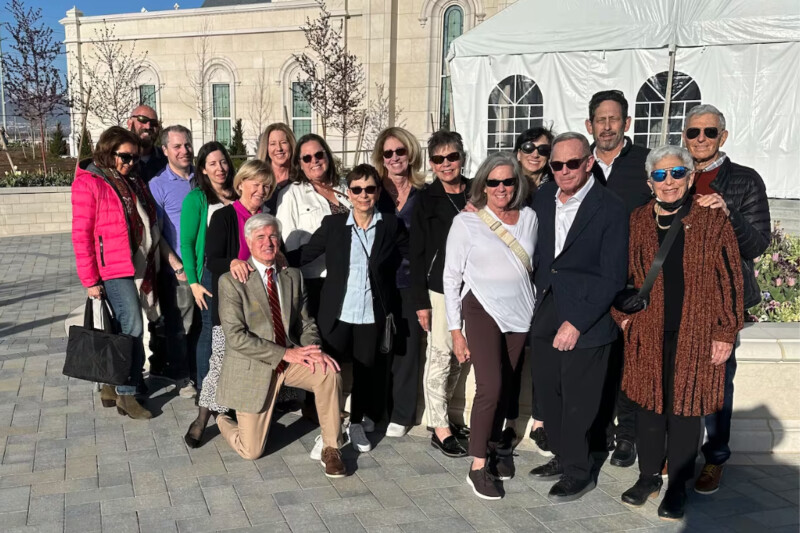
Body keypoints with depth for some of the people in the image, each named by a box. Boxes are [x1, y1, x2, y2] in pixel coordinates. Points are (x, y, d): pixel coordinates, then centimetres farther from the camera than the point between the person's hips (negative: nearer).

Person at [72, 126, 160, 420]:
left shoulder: (133, 181, 14)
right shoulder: (88, 183, -7)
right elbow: (81, 234, -9)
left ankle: (111, 385, 25)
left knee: (122, 330, 12)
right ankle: (126, 394, 3)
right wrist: (90, 279, -12)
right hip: (114, 268, -7)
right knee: (132, 330, -9)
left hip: (139, 266, 7)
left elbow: (148, 221, 18)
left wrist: (151, 264, 11)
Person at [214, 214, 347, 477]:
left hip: (290, 358, 4)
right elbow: (236, 337, -19)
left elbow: (306, 323, 8)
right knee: (251, 452, -1)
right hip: (253, 367, -4)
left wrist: (313, 351, -15)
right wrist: (286, 354, -24)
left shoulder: (293, 276, 6)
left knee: (330, 373, -27)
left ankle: (331, 449, -10)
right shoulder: (231, 281, -11)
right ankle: (224, 421, 33)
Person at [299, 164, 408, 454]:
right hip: (337, 312, 0)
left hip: (372, 314, 1)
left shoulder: (392, 225, -2)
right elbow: (306, 254, 1)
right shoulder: (332, 224, -2)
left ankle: (357, 422, 33)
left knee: (366, 369, 13)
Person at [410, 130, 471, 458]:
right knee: (440, 357, -1)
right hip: (440, 289, -3)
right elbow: (416, 253, -3)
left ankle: (440, 414, 27)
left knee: (459, 356, 10)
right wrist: (420, 301, -6)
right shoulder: (426, 200, -2)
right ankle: (440, 430, 9)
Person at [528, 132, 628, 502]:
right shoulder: (543, 198, 5)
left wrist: (577, 323, -17)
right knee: (548, 391, 14)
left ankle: (578, 472, 25)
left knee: (577, 399, 5)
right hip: (546, 314, 5)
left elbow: (612, 277, -13)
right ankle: (562, 457, 35)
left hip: (585, 319, -5)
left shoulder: (610, 209, -11)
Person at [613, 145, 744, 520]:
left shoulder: (713, 221, -3)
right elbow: (623, 274, 13)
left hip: (696, 336, -2)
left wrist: (726, 333, -6)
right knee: (648, 405, 11)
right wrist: (623, 315, 3)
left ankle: (677, 487, 23)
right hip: (647, 333, 3)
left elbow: (729, 281, -3)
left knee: (685, 409, 7)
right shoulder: (637, 222, 5)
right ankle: (648, 477, 29)